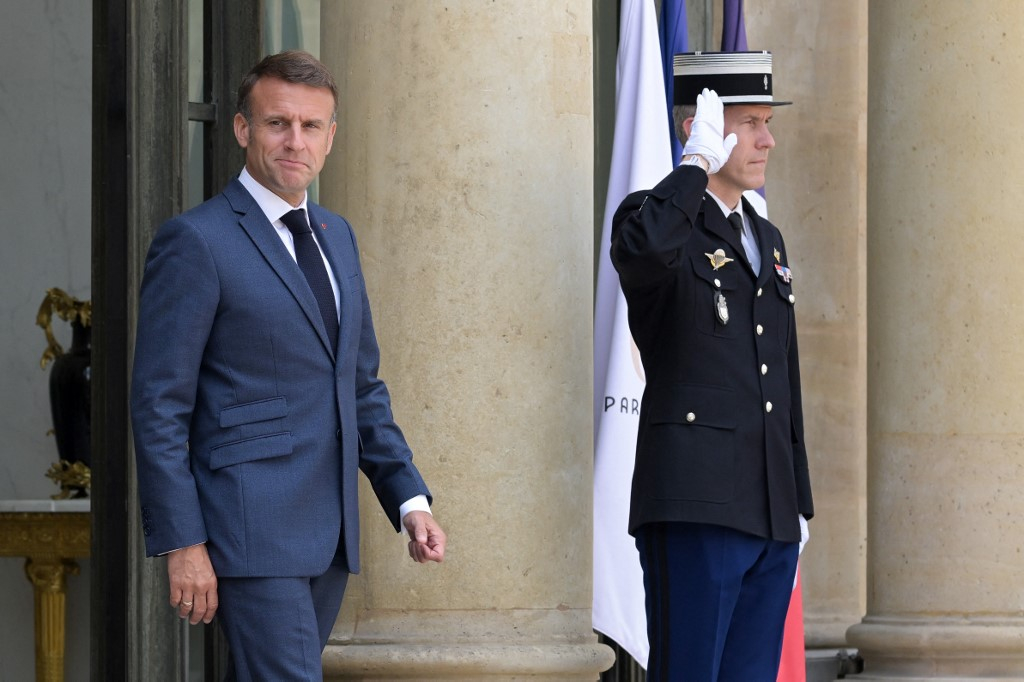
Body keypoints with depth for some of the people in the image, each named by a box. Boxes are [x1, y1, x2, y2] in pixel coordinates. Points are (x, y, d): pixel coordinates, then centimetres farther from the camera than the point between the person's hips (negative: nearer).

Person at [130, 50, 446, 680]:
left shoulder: (336, 236, 16)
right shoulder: (195, 242, -7)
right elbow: (159, 404, -10)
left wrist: (409, 498, 12)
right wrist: (182, 543, -15)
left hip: (330, 533, 7)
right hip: (249, 528, -7)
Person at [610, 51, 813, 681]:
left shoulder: (767, 239, 21)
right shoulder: (657, 217, -3)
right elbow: (642, 250, -31)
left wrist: (800, 503, 21)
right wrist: (697, 164, -18)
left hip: (772, 511, 8)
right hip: (696, 506, -8)